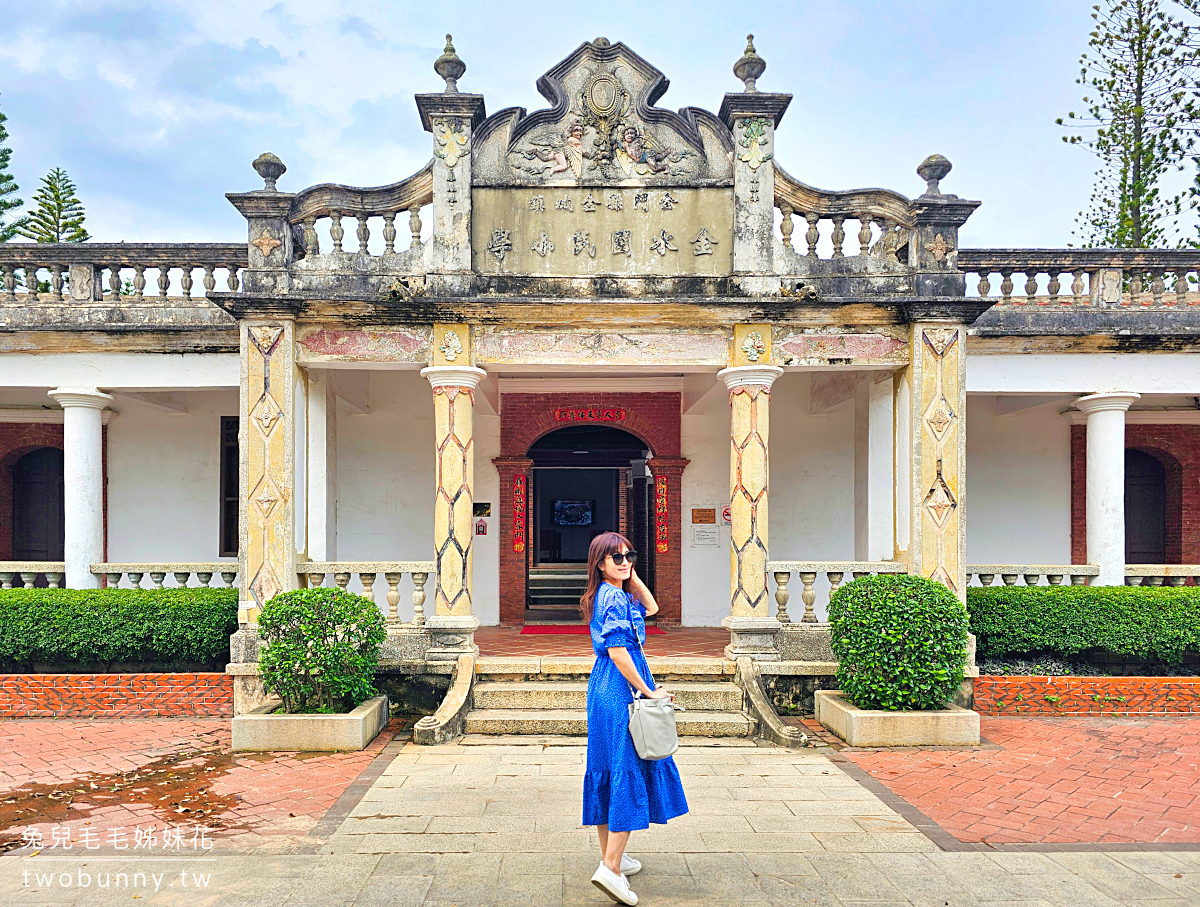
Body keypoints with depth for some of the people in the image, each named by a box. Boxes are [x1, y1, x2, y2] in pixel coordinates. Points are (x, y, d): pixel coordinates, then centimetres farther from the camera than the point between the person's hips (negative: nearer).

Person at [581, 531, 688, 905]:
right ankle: (611, 867, -11)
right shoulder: (613, 598, -16)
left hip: (604, 688, 10)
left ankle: (610, 856, 25)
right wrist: (648, 691, -17)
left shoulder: (618, 595, 14)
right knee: (629, 771, -8)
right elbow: (617, 651, -22)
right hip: (621, 690, -10)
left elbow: (651, 608, 27)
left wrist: (633, 577, 15)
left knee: (608, 770, 14)